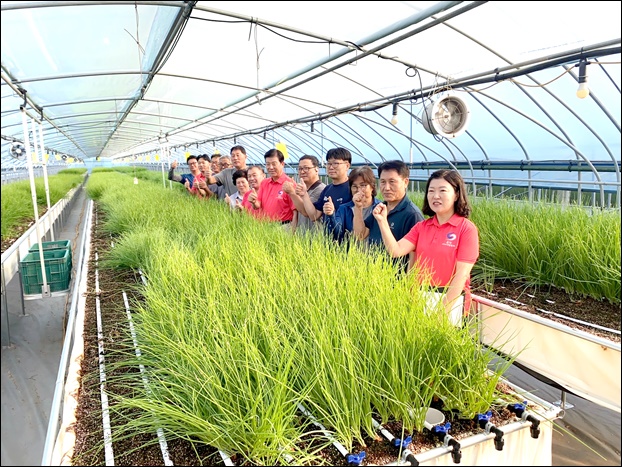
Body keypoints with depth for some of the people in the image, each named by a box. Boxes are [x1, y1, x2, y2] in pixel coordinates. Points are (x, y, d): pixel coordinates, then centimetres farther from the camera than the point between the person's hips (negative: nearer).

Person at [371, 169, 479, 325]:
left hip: (451, 298, -4)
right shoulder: (421, 227, 6)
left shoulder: (466, 229, -8)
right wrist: (382, 221, -16)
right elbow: (396, 251, -7)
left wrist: (444, 309, -17)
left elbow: (461, 273, -13)